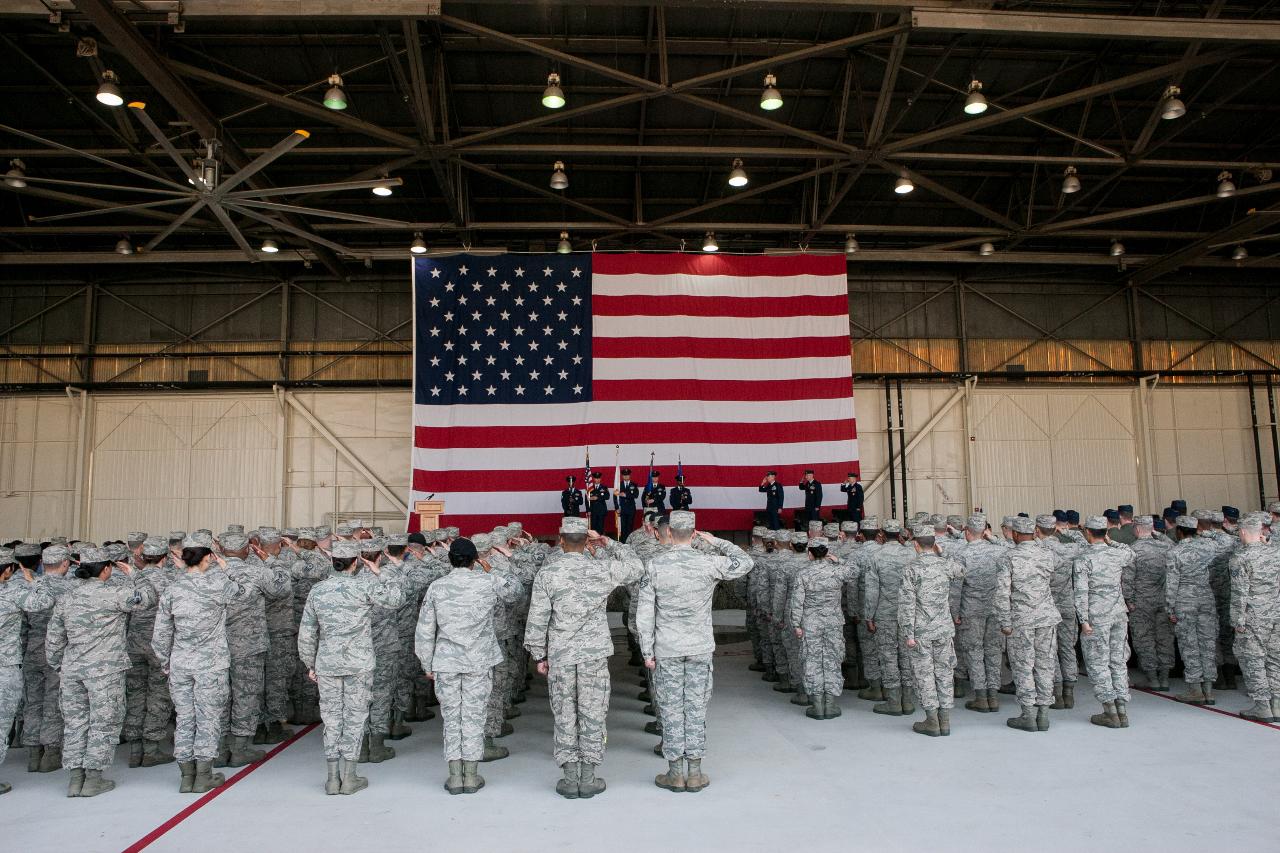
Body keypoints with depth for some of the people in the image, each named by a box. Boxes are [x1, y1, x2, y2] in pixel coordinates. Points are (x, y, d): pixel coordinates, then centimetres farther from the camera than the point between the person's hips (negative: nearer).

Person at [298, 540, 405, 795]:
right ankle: (348, 777, 10)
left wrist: (310, 664, 18)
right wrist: (382, 572, -2)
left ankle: (332, 778, 14)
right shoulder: (364, 585, -10)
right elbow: (395, 599, -12)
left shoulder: (317, 590, 3)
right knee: (354, 717, 6)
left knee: (331, 718, 10)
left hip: (327, 664, 3)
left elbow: (306, 632, 8)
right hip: (359, 663, -3)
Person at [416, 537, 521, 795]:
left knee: (451, 717, 10)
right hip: (479, 662, -1)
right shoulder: (488, 582, -7)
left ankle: (455, 776, 13)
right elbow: (514, 591, 14)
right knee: (474, 716, 8)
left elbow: (424, 631, 1)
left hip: (446, 662, 1)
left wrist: (428, 665, 11)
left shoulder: (436, 588, -2)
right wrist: (485, 570, 16)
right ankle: (471, 776, 13)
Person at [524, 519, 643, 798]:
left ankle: (570, 779, 15)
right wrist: (608, 544, 13)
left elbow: (537, 619, -4)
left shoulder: (546, 573, -5)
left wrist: (540, 655, 6)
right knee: (592, 714, 9)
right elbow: (637, 568, 11)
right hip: (594, 653, 0)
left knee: (565, 715, 9)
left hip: (560, 655, 0)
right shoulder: (601, 568, -5)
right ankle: (588, 779, 15)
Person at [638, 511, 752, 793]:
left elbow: (645, 613, -6)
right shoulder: (708, 563, -9)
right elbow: (744, 563, 7)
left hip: (667, 648, 0)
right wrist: (716, 542, 11)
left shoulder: (655, 565, -8)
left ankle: (676, 773, 15)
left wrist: (647, 650, 1)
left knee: (671, 708, 8)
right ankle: (695, 773, 15)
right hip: (700, 646, 1)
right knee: (696, 706, 8)